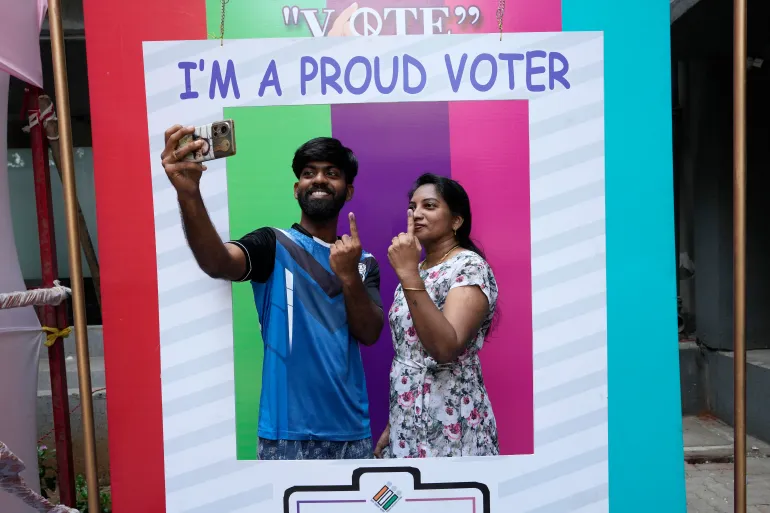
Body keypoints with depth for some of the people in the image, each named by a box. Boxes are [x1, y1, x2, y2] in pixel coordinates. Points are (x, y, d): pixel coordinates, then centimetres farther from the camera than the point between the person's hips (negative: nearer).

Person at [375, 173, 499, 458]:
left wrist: (409, 274, -32)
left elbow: (445, 348, -28)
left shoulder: (470, 266, -14)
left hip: (448, 429, -7)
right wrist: (392, 425, 15)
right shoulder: (416, 269, 10)